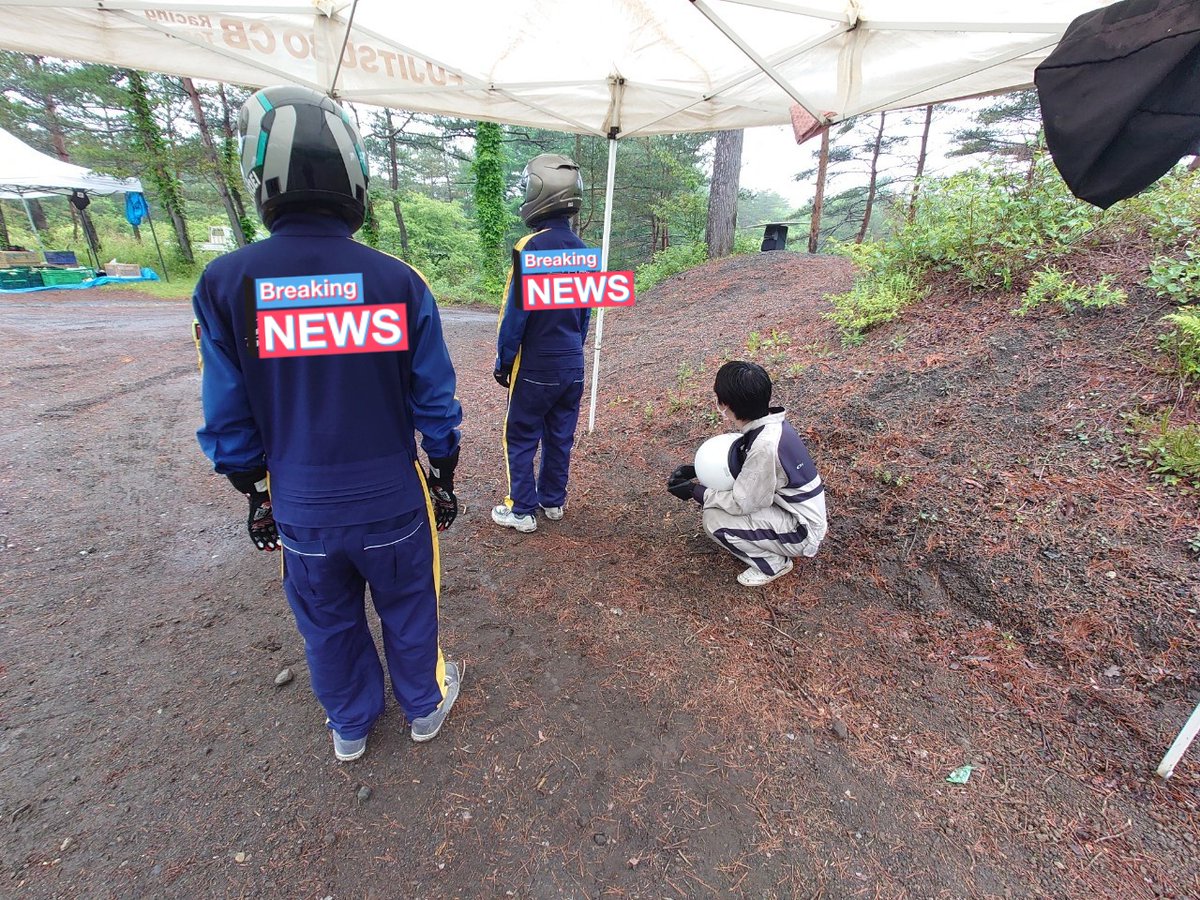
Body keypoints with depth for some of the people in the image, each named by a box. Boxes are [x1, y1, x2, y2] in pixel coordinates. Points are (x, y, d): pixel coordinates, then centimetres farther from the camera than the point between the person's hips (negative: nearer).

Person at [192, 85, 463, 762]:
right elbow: (435, 403, -9)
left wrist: (257, 495, 11)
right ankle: (426, 705, 46)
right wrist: (444, 478, 6)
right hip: (393, 499, -1)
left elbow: (229, 417, -4)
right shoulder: (399, 281, -14)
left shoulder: (227, 283, -11)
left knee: (329, 624, 23)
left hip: (301, 508, 2)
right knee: (408, 610, 22)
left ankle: (351, 726, 47)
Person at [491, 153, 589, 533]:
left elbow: (515, 312, -14)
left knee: (520, 438, 6)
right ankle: (553, 501, 28)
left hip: (536, 366, -6)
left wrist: (503, 361, -5)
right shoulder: (582, 250, 6)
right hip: (573, 364, 7)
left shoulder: (531, 246, -15)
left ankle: (522, 510, 13)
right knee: (560, 436, 15)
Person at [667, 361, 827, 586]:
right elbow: (739, 463, 10)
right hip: (790, 507, 8)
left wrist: (695, 491, -12)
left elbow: (742, 503, -23)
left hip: (802, 530, -8)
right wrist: (698, 470, 1)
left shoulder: (765, 445, -33)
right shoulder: (768, 421, -7)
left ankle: (773, 563, 4)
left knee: (715, 520, -17)